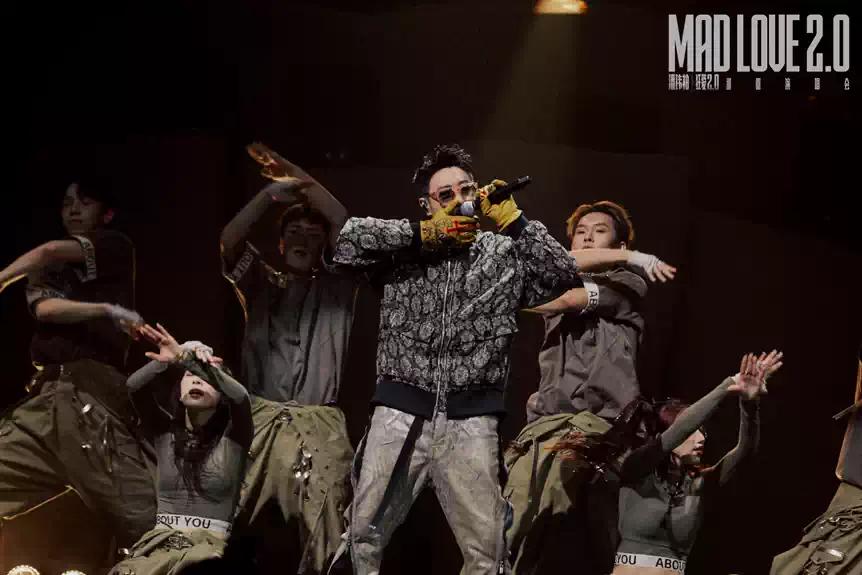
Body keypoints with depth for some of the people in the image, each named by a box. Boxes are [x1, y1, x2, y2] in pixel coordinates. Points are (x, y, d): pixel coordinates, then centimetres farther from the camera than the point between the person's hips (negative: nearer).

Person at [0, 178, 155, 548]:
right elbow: (45, 309, 3)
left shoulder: (117, 248, 14)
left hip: (96, 396, -5)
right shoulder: (46, 272, 26)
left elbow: (53, 252, 0)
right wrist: (106, 311, -9)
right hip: (42, 398, 5)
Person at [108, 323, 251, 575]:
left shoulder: (232, 437, 6)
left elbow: (239, 396, -17)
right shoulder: (167, 430, 15)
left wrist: (197, 360, -32)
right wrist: (171, 361, -23)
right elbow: (134, 386, -4)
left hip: (208, 547, -2)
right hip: (157, 543, 2)